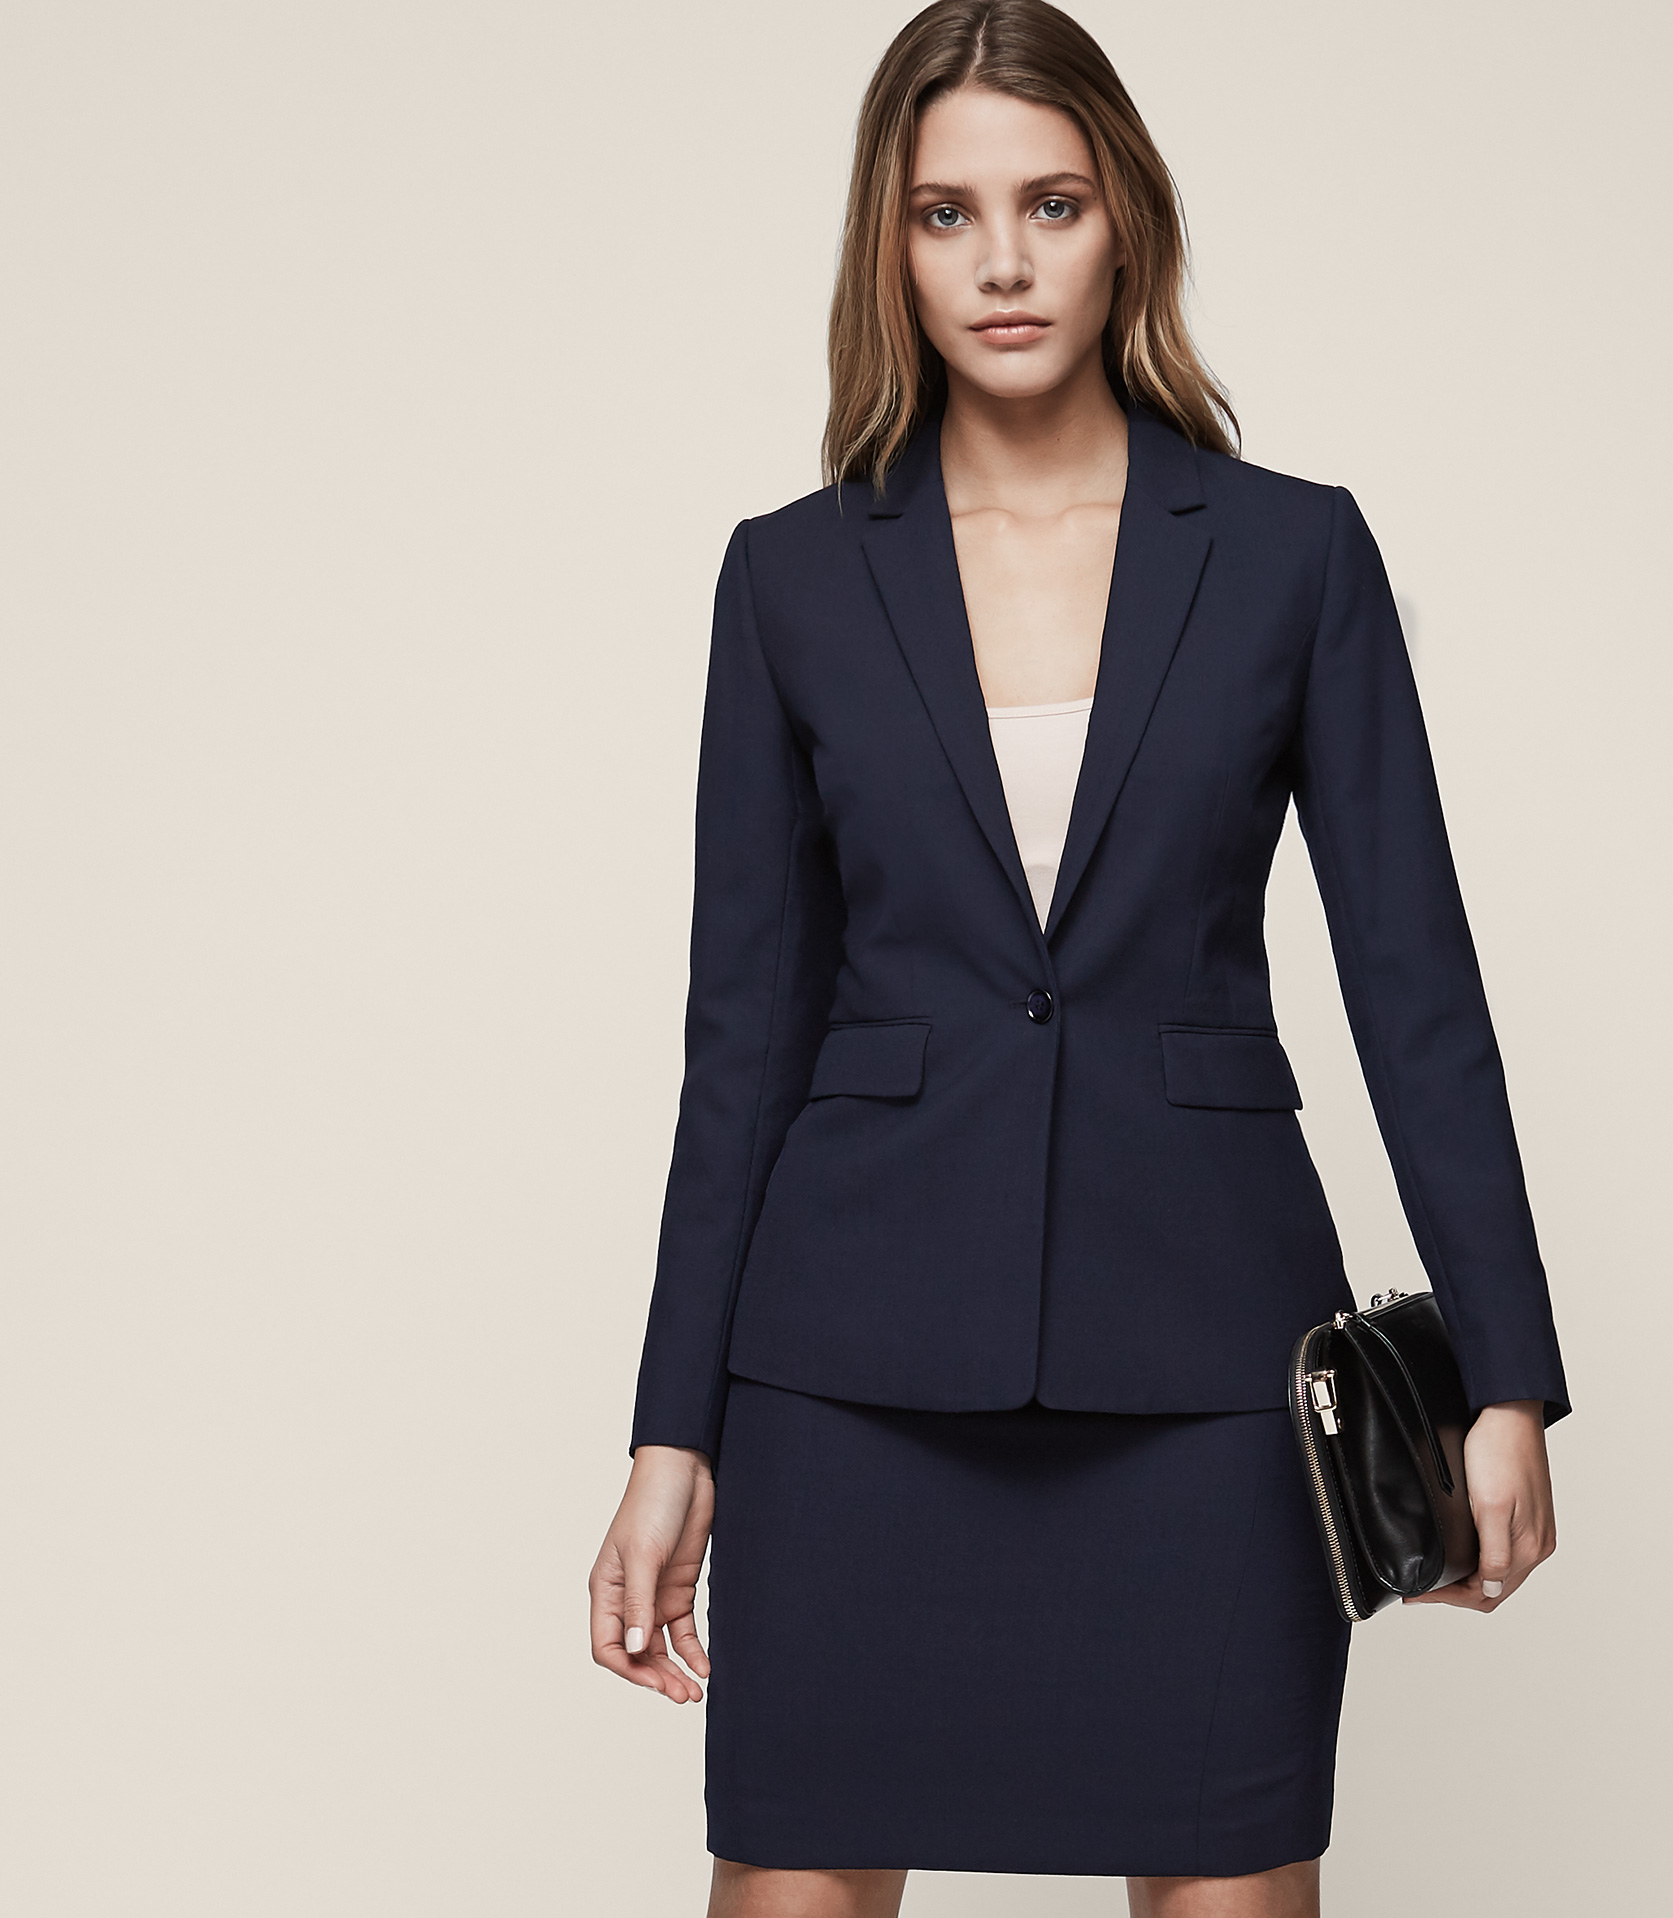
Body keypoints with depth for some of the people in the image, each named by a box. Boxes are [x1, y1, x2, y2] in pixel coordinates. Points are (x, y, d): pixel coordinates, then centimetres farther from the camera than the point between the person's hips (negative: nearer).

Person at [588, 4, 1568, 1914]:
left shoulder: (1291, 554, 2)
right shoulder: (794, 578, 4)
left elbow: (1411, 973, 1)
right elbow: (747, 1021, 5)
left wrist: (1506, 1375, -4)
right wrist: (672, 1434, 2)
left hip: (1197, 1346, 0)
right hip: (860, 1365, 1)